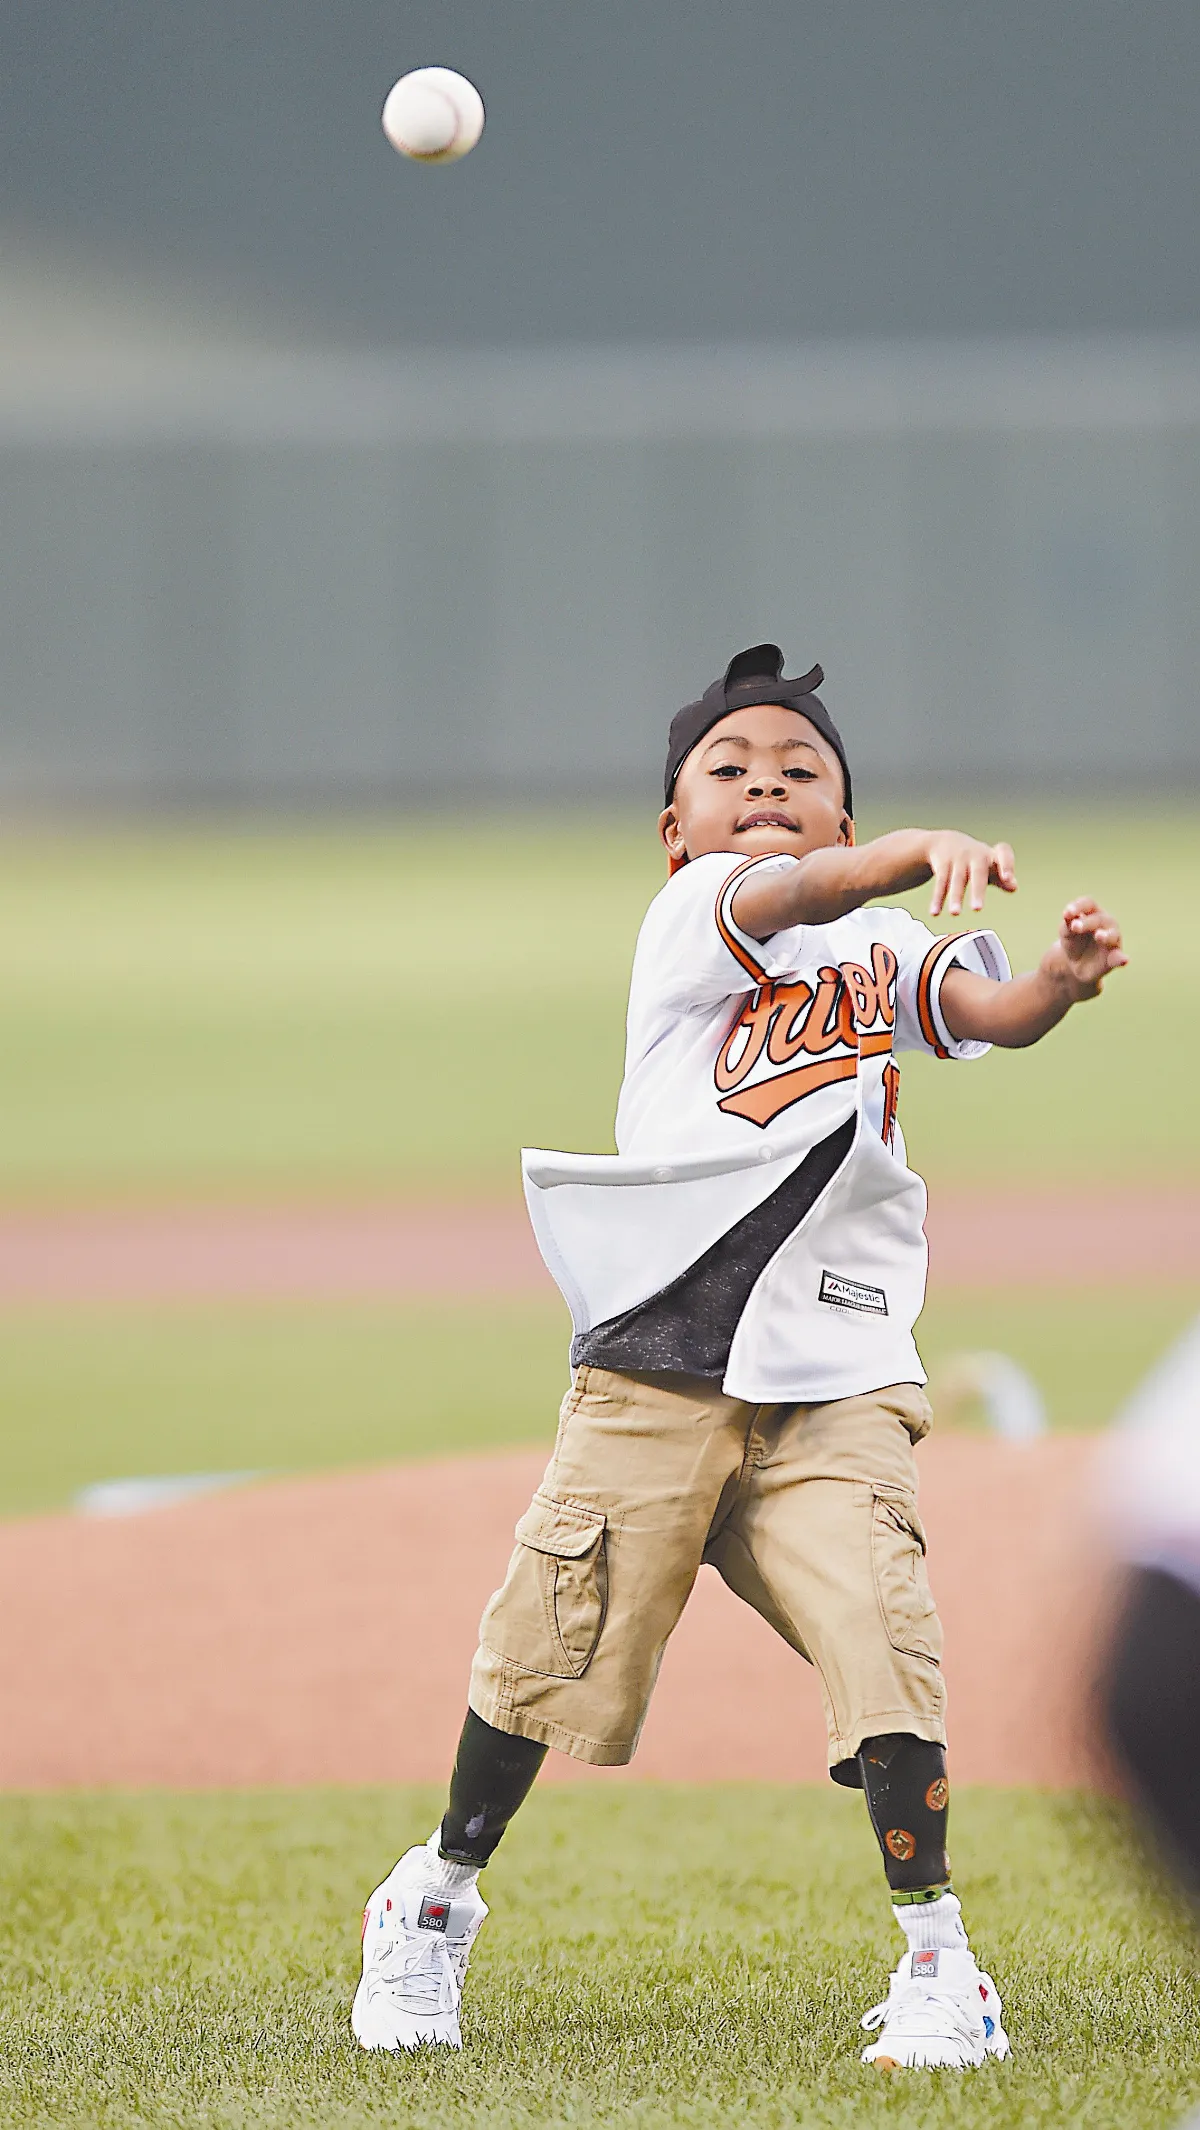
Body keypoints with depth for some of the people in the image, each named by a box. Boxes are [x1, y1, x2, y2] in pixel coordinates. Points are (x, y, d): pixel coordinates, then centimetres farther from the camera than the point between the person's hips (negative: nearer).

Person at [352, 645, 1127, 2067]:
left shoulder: (885, 951, 11)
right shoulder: (689, 914, 1)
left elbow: (990, 1011, -8)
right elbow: (795, 895, -21)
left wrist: (1059, 982, -31)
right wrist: (932, 850, -40)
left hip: (835, 1379, 2)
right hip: (653, 1365, -2)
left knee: (877, 1631, -13)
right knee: (557, 1634, 0)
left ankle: (935, 1956, -4)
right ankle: (438, 1895, 24)